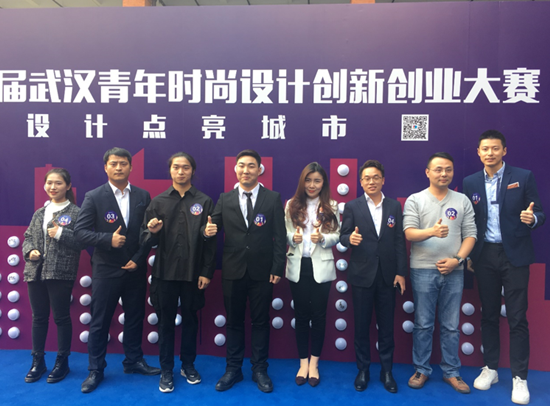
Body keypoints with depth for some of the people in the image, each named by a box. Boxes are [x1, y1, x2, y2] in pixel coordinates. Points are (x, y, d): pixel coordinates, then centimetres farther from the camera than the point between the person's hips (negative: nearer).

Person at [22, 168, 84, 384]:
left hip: (61, 273, -6)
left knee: (61, 317, 4)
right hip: (36, 272, 6)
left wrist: (60, 234, -19)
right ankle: (37, 361, 27)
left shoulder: (76, 212, -4)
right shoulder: (39, 213, 14)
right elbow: (28, 237, 15)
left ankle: (62, 362, 19)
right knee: (39, 317, 14)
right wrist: (30, 251, -4)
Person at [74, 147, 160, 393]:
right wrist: (108, 239, -23)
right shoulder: (94, 197, -4)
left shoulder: (143, 196, 3)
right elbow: (80, 231, -9)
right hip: (106, 270, -2)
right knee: (99, 321, 7)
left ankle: (133, 361, 30)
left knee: (135, 318, 13)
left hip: (135, 269, 3)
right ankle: (95, 370, 22)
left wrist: (138, 259, -7)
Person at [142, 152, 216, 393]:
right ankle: (166, 370, 23)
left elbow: (211, 240, -1)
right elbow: (150, 239, 5)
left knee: (190, 319, 12)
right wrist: (153, 232, -18)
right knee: (166, 321, 9)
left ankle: (188, 365, 29)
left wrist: (207, 272, -6)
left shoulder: (204, 202, 1)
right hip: (165, 272, 1)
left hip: (193, 272, 0)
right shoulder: (158, 201, 4)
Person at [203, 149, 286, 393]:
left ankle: (259, 370, 25)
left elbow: (280, 237, -4)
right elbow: (214, 227, 1)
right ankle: (233, 369, 27)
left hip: (262, 272, -1)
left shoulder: (273, 199, -1)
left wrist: (278, 269, -8)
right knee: (234, 321, 12)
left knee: (260, 321, 10)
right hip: (233, 272, 2)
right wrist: (207, 231, -23)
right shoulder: (225, 200, 4)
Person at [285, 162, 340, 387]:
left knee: (318, 314, 5)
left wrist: (323, 238, -22)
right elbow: (284, 233, 1)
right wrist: (292, 238, -20)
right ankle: (303, 362, 23)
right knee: (301, 314, 9)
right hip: (298, 266, 1)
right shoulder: (292, 205, 4)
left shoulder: (331, 207, 1)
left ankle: (314, 363, 21)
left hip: (321, 267, -1)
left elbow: (336, 236, -2)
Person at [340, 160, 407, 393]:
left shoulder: (395, 206, 5)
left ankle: (386, 371, 25)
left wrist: (401, 273, -1)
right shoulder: (352, 206, 0)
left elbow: (399, 241, 3)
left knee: (386, 326, 10)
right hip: (362, 275, -1)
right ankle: (363, 370, 25)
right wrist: (350, 238, -27)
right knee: (361, 326, 9)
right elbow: (343, 237, -3)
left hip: (388, 275, 1)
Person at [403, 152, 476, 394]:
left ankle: (451, 372, 23)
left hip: (454, 272, 2)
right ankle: (421, 370, 20)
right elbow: (409, 234, -9)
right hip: (423, 270, -2)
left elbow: (470, 235, 4)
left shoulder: (462, 201, 7)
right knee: (423, 324, 7)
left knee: (451, 326, 10)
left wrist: (457, 259, -10)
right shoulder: (415, 200, 0)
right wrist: (432, 232, -28)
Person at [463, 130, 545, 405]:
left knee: (517, 318, 0)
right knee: (488, 315, 12)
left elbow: (538, 214, -1)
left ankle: (519, 377, 12)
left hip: (514, 256, -2)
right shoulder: (470, 182, 5)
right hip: (484, 256, 3)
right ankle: (490, 368, 25)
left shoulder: (523, 177, -1)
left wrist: (532, 218, -24)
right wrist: (468, 256, 4)